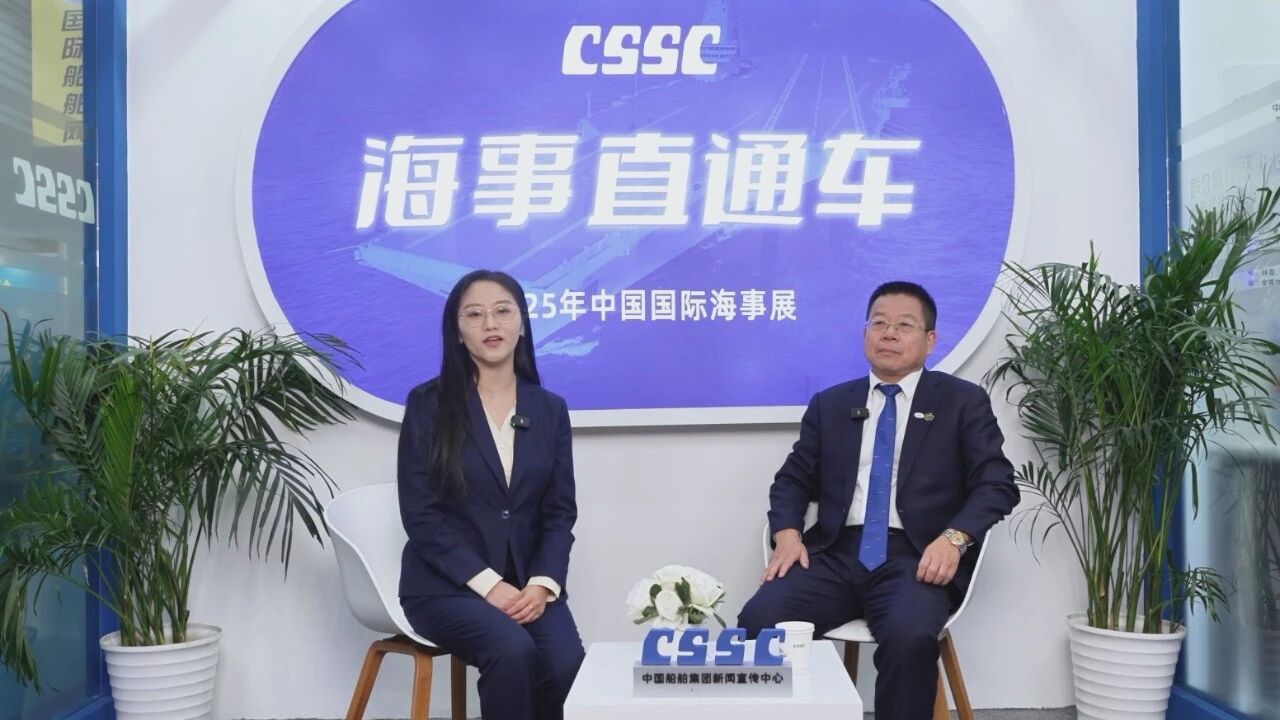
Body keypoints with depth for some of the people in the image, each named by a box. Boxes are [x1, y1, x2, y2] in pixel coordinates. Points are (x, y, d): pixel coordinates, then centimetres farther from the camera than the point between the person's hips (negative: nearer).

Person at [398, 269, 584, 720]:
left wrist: (542, 584, -11)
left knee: (567, 663, -25)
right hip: (446, 585, -3)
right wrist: (488, 584, -16)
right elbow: (421, 516, -7)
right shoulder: (428, 403, -2)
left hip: (527, 583, 3)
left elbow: (560, 512, 6)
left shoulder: (549, 409, 8)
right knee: (513, 650, -31)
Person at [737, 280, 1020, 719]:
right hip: (836, 554, 3)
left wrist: (955, 538, -17)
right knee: (759, 620, -24)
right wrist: (787, 533, -4)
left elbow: (997, 484, 2)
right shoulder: (830, 404, 19)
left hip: (915, 558, -2)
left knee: (910, 636, -35)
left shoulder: (963, 402, 10)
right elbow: (793, 479, 17)